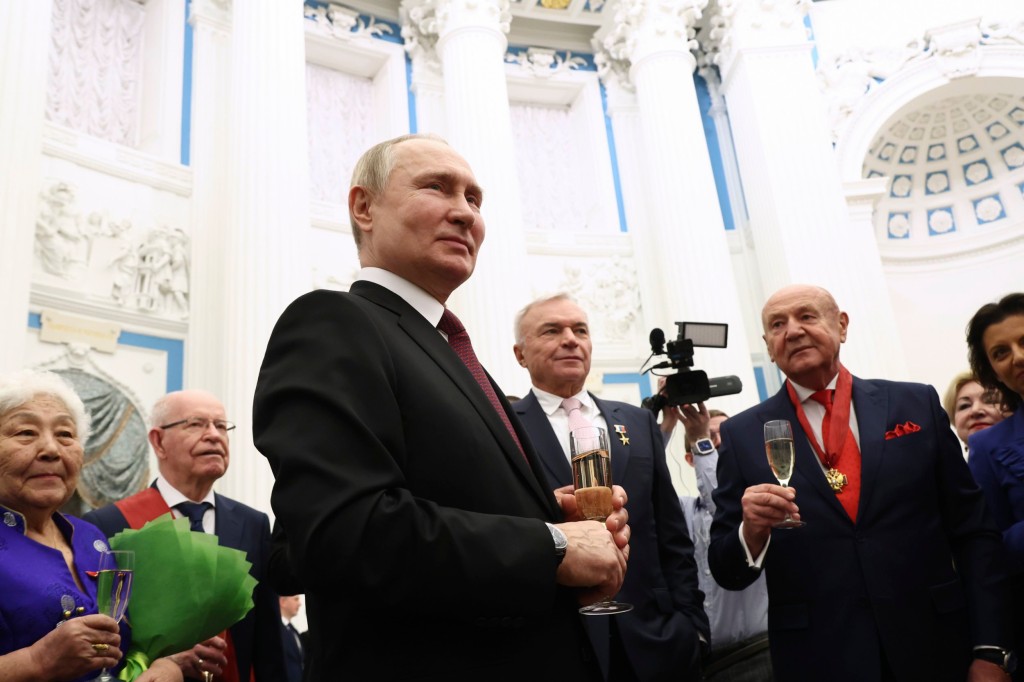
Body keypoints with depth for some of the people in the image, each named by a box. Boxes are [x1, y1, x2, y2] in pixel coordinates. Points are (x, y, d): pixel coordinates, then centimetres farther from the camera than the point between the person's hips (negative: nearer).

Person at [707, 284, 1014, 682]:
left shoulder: (917, 405, 2)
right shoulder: (743, 435, -2)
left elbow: (974, 533, 3)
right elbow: (727, 572, -1)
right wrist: (751, 531, -21)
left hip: (936, 650, 1)